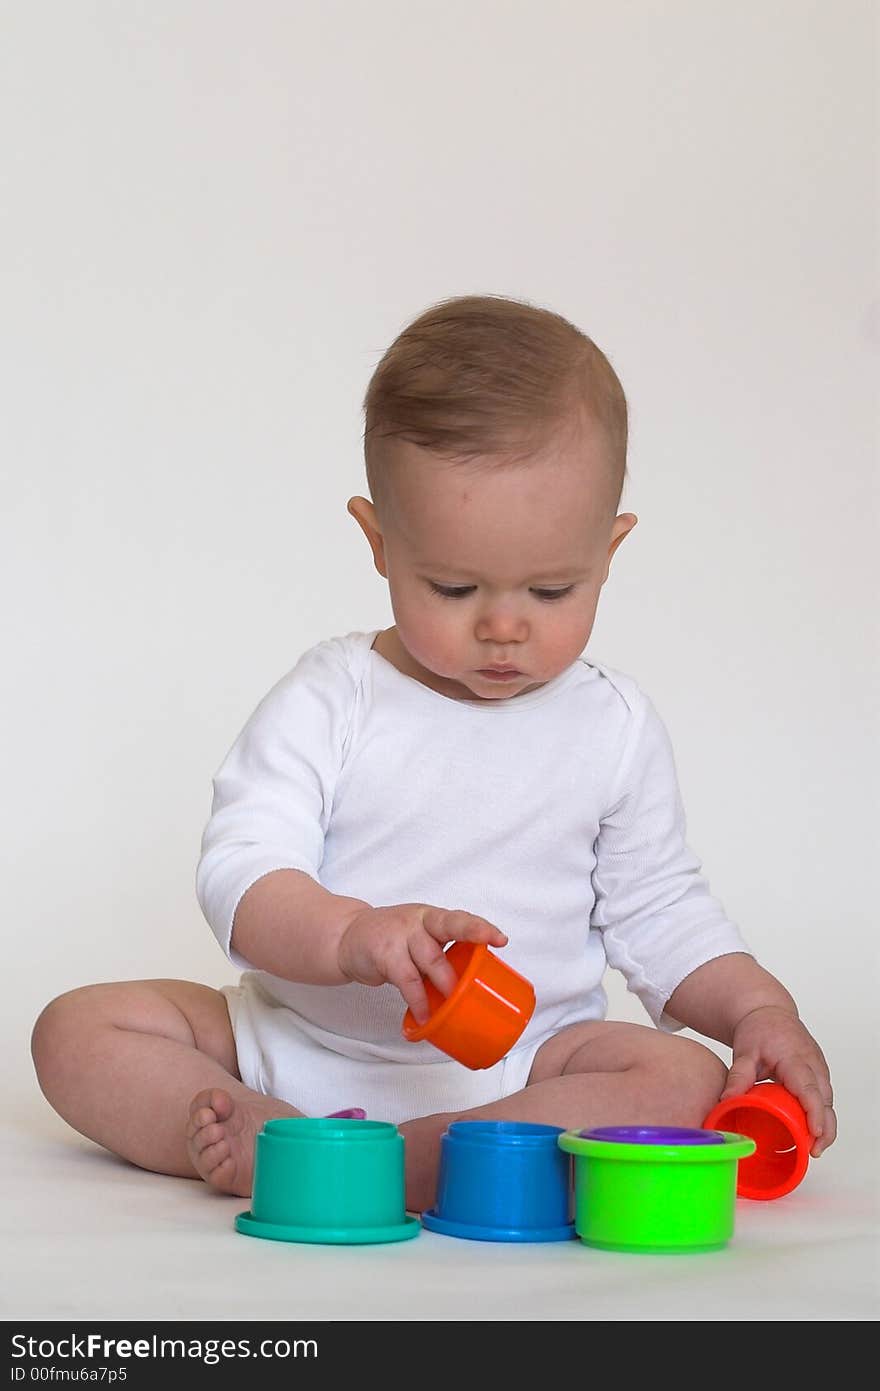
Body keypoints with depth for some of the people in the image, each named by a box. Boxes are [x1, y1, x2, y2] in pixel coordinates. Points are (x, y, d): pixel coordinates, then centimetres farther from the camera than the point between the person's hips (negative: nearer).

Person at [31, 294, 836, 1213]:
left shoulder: (615, 729, 2)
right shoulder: (328, 700, -6)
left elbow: (656, 913, 13)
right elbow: (239, 872, -16)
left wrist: (759, 1011, -4)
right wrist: (349, 936, -37)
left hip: (519, 1068, 1)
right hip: (299, 1039, 0)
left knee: (685, 1081, -28)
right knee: (78, 1030, -12)